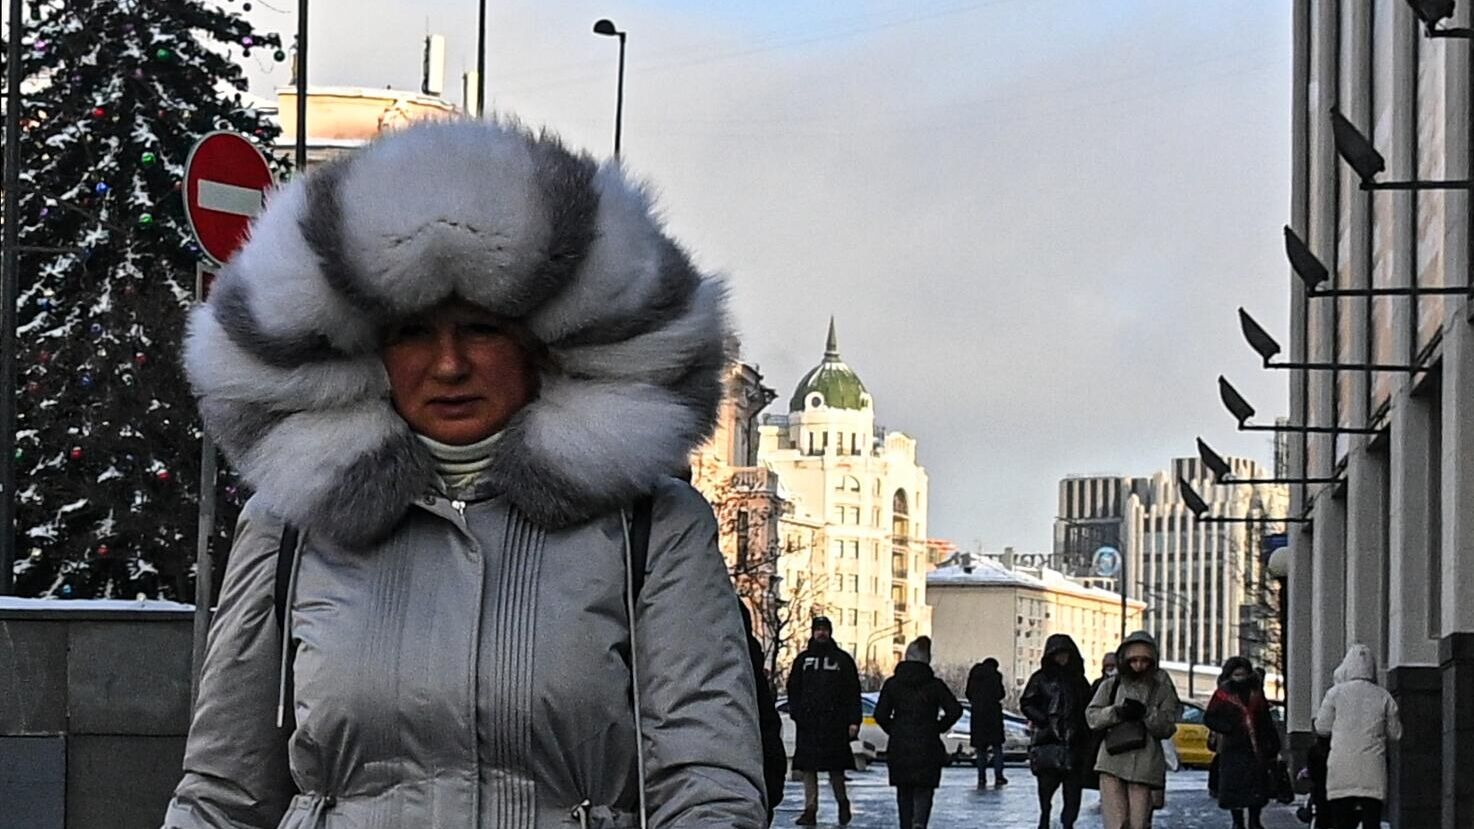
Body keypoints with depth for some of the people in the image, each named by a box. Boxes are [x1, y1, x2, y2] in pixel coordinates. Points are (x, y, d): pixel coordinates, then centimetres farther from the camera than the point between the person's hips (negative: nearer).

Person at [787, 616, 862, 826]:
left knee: (835, 768, -2)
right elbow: (793, 689, 14)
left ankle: (842, 802, 19)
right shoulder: (803, 659, 13)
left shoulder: (843, 659, 6)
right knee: (808, 768, -1)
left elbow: (853, 693, 4)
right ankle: (810, 810, 2)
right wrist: (795, 712, -2)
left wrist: (854, 721, -5)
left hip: (834, 722, -2)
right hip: (808, 722, 2)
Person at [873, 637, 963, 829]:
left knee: (904, 792, 14)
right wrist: (938, 728, 7)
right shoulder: (935, 685, -4)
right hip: (928, 748, -1)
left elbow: (880, 714, -3)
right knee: (923, 791, 2)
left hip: (899, 748, 1)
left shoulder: (892, 684, 0)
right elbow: (955, 710, -8)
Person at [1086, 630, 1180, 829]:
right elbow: (1092, 716, 7)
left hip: (1144, 765, -1)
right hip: (1112, 761, 1)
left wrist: (1145, 713, -14)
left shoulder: (1161, 688, 8)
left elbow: (1167, 727, 3)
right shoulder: (1111, 686, 12)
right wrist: (1117, 712, -9)